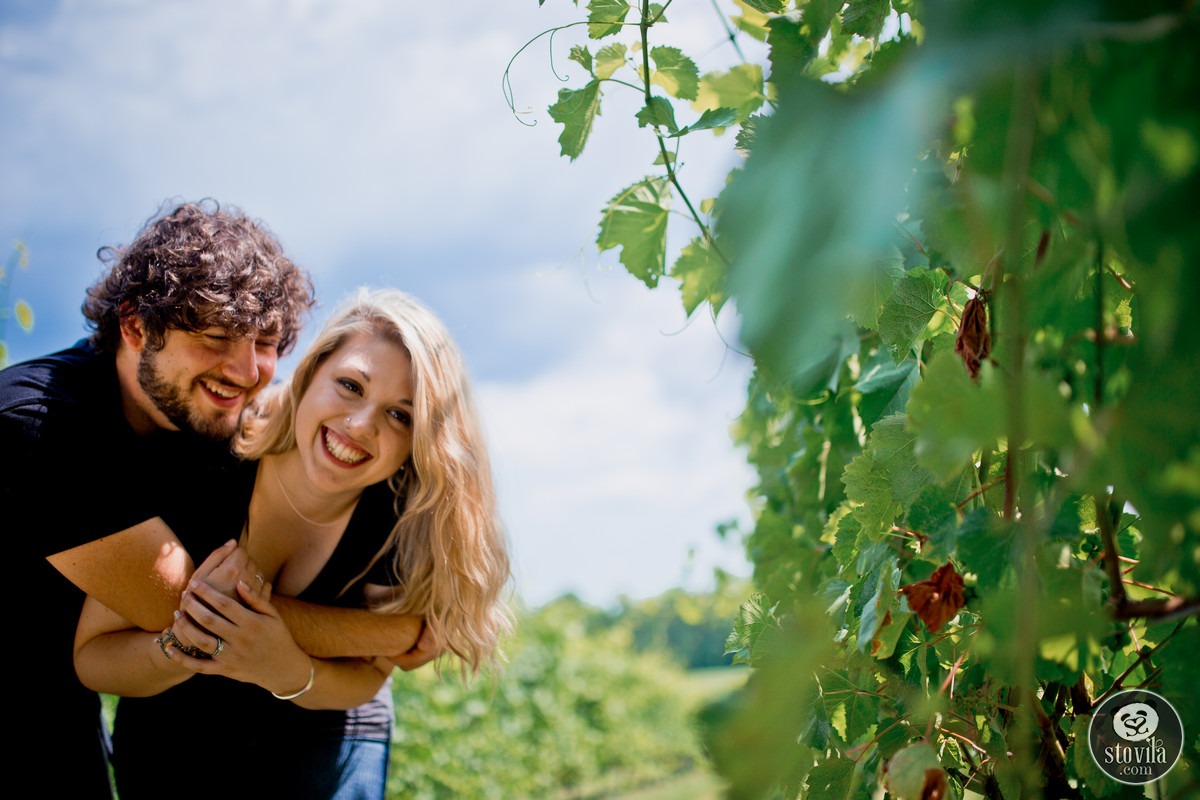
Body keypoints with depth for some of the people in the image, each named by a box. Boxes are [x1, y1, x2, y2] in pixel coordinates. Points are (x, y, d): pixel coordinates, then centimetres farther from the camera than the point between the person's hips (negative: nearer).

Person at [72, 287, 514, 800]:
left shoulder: (406, 524, -23)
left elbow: (367, 676, -11)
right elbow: (91, 657, -20)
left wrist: (287, 671, -33)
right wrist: (181, 647, -40)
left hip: (321, 749, 0)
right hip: (168, 737, 0)